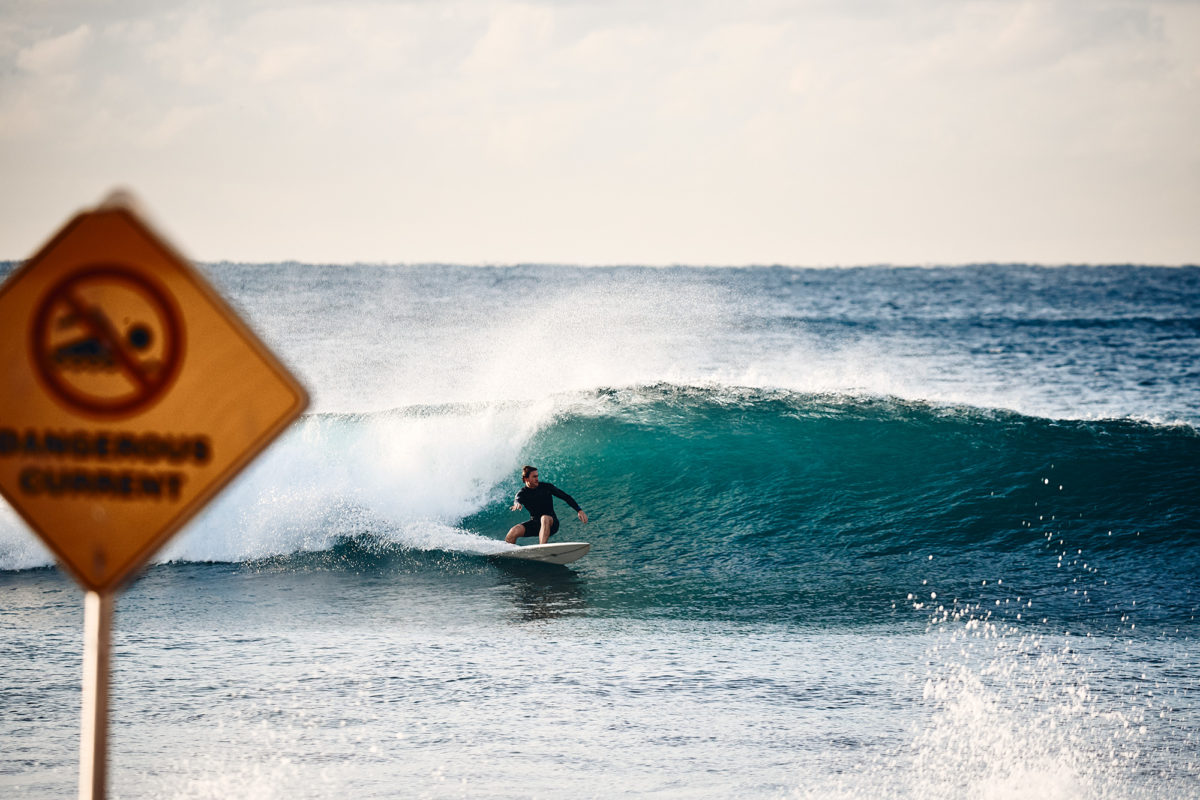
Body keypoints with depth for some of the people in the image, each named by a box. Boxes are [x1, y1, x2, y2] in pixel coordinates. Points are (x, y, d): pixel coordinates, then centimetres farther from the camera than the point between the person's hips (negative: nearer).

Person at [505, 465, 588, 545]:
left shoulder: (546, 487, -3)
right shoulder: (522, 493, -2)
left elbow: (566, 497, -2)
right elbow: (517, 499, -26)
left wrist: (579, 511, -13)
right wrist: (517, 504, -52)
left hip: (551, 523, -2)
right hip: (535, 523, 2)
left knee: (545, 518, -39)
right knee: (514, 531, -23)